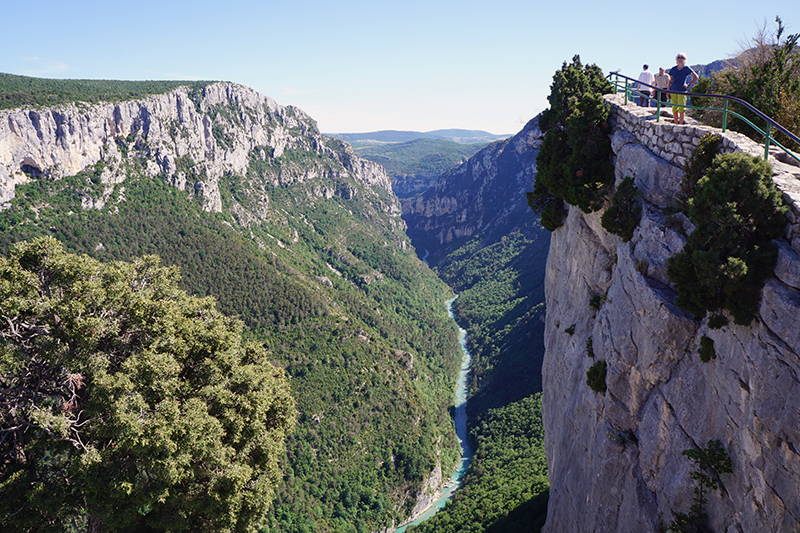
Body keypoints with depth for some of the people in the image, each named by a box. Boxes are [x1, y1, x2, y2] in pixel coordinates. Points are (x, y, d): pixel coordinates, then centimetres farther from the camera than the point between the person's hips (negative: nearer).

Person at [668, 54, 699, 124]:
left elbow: (696, 77, 4)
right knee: (674, 107, 4)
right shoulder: (673, 69, 8)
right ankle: (676, 123, 11)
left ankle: (681, 122, -3)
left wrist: (688, 85, -3)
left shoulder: (687, 68, -1)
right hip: (673, 90, 3)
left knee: (681, 108, -7)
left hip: (682, 90, -3)